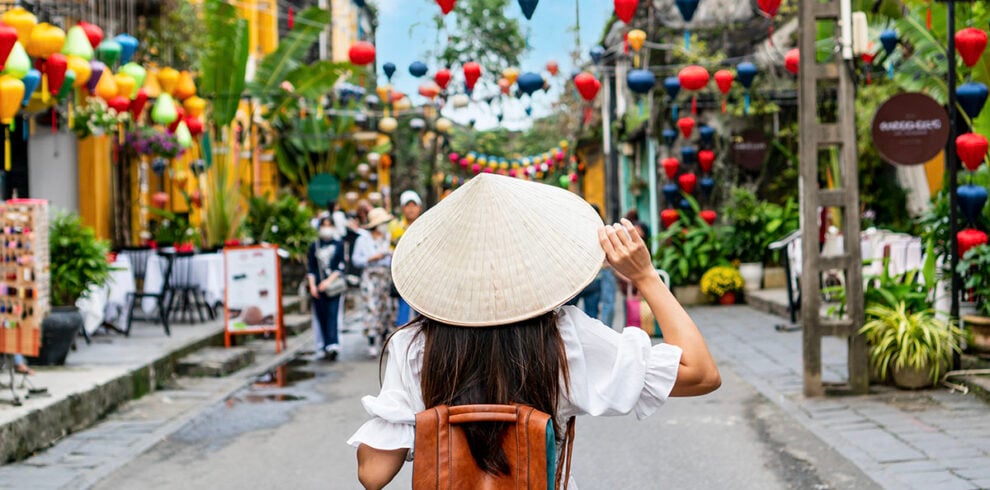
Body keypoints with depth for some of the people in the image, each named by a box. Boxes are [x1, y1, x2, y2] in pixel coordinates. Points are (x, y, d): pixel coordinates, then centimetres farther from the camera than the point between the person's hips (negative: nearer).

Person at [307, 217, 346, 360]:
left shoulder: (339, 244, 5)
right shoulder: (314, 246, 12)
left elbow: (341, 267, 0)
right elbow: (311, 268, 11)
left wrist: (329, 281, -12)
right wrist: (312, 285, -2)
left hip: (333, 285, -3)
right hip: (318, 287, 3)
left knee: (332, 315, -13)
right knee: (321, 316, 2)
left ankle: (333, 345, -21)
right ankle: (325, 346, 8)